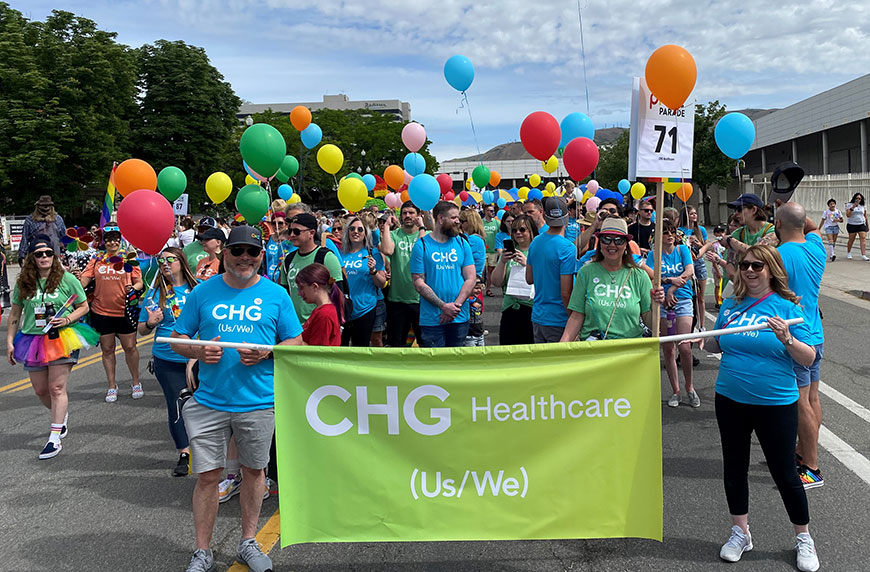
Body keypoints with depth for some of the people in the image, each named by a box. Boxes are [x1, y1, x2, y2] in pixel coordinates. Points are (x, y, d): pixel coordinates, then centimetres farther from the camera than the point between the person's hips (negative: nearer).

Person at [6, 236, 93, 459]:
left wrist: (67, 319, -15)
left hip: (62, 338, -4)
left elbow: (84, 307, 3)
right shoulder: (24, 282, 4)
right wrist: (10, 341, 9)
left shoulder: (67, 279, -5)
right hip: (33, 340, 4)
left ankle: (55, 439, -3)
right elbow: (15, 313, 12)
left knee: (57, 388, -8)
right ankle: (61, 416, 42)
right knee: (40, 390, 12)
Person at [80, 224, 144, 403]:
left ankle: (135, 382, 24)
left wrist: (133, 288, -19)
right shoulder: (96, 260, 4)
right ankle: (112, 387, 22)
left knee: (130, 347, 4)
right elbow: (83, 281, -1)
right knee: (107, 350, 10)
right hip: (101, 312, 2)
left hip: (124, 312, -1)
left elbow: (139, 282, 2)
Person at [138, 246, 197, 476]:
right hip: (168, 360, 0)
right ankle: (184, 455, 20)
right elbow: (142, 330, 8)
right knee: (176, 407, 5)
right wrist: (150, 323, -13)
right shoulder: (155, 293, 3)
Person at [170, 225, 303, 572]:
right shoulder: (203, 292, 3)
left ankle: (248, 543, 31)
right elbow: (176, 339, 8)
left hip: (259, 402, 0)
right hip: (209, 401, 0)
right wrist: (198, 351, -13)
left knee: (254, 470, 13)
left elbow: (297, 342, 4)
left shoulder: (276, 295, 2)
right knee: (207, 475, 3)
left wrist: (267, 352, -14)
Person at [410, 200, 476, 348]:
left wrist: (456, 306, -11)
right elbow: (419, 283, -8)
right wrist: (444, 306, -16)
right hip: (431, 320, -3)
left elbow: (471, 278, 2)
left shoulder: (462, 243, 7)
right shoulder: (422, 245, -3)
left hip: (460, 318, 3)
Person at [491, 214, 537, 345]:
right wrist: (502, 262, -8)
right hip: (510, 307, 3)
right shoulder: (509, 250, 11)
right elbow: (497, 282, 6)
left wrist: (527, 263, -20)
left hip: (533, 308, -3)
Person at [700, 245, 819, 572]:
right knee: (734, 467, 13)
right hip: (731, 400, 4)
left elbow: (808, 359, -9)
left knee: (784, 472, 6)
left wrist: (786, 339, -27)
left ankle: (803, 538, 29)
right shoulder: (730, 306, 4)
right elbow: (716, 344, 14)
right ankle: (740, 533, 30)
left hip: (775, 404, -4)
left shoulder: (786, 307, -8)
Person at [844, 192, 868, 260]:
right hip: (852, 225, -3)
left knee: (863, 238, -12)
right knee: (851, 239, 4)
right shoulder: (849, 205, -1)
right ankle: (848, 253, 26)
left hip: (862, 225, 3)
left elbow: (865, 216, 19)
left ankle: (863, 255, -18)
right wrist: (852, 207, -23)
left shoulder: (862, 206, 11)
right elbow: (848, 215, -12)